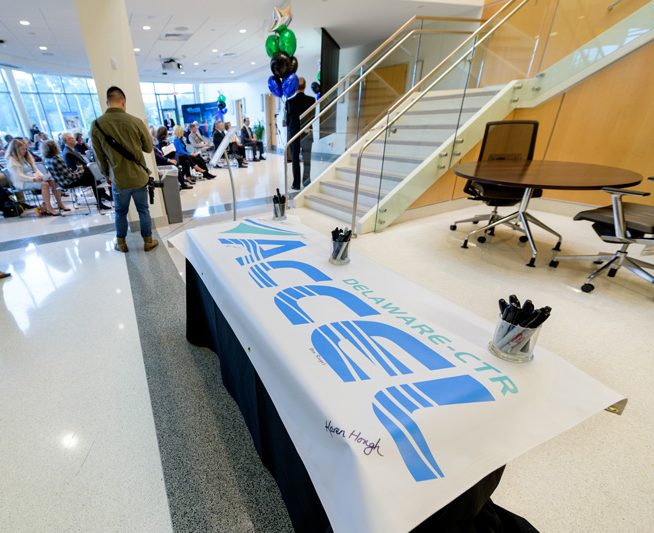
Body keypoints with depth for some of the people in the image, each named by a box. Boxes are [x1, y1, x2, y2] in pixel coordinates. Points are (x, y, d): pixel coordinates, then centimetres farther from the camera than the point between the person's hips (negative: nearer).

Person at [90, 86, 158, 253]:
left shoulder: (97, 125, -6)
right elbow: (148, 147, 1)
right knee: (143, 210, 12)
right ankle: (148, 241, 20)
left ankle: (121, 243, 27)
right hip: (139, 176, -1)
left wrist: (107, 175, 15)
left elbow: (99, 156, 1)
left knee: (120, 212, 16)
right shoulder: (136, 121, -10)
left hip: (118, 179, 1)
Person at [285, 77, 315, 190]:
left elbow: (288, 119, 3)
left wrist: (288, 135, 12)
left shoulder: (289, 101, -3)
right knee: (307, 160, 5)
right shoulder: (311, 100, -4)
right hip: (307, 133, 0)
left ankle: (296, 184, 7)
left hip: (293, 133, 0)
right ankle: (307, 183, 3)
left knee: (295, 160, 6)